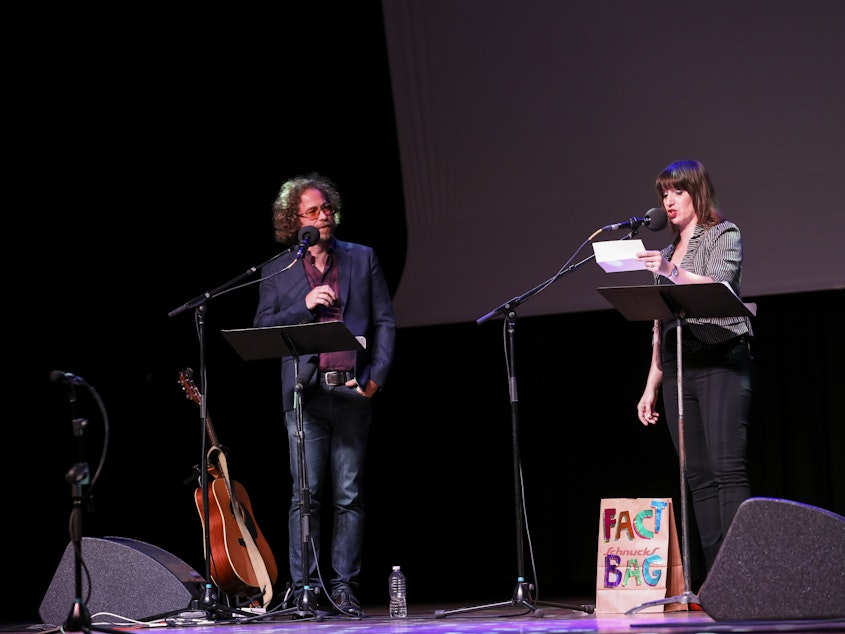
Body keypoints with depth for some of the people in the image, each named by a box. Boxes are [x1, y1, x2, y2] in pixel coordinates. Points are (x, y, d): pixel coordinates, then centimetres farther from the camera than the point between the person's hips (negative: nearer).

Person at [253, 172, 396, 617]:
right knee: (306, 495, -5)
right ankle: (305, 589, -3)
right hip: (305, 394, -1)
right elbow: (262, 330, 6)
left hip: (353, 392, 1)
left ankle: (344, 588, 5)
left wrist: (376, 377, -2)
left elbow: (384, 322, 10)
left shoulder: (362, 259, 12)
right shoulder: (276, 271, 11)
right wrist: (304, 306, -8)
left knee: (349, 497, 1)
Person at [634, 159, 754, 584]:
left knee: (728, 469, -15)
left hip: (720, 360, -6)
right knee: (698, 477, -1)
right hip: (678, 368, 6)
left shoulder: (724, 235, 6)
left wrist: (673, 272, -26)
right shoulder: (668, 253, 23)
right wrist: (651, 387, 17)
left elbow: (718, 285, -12)